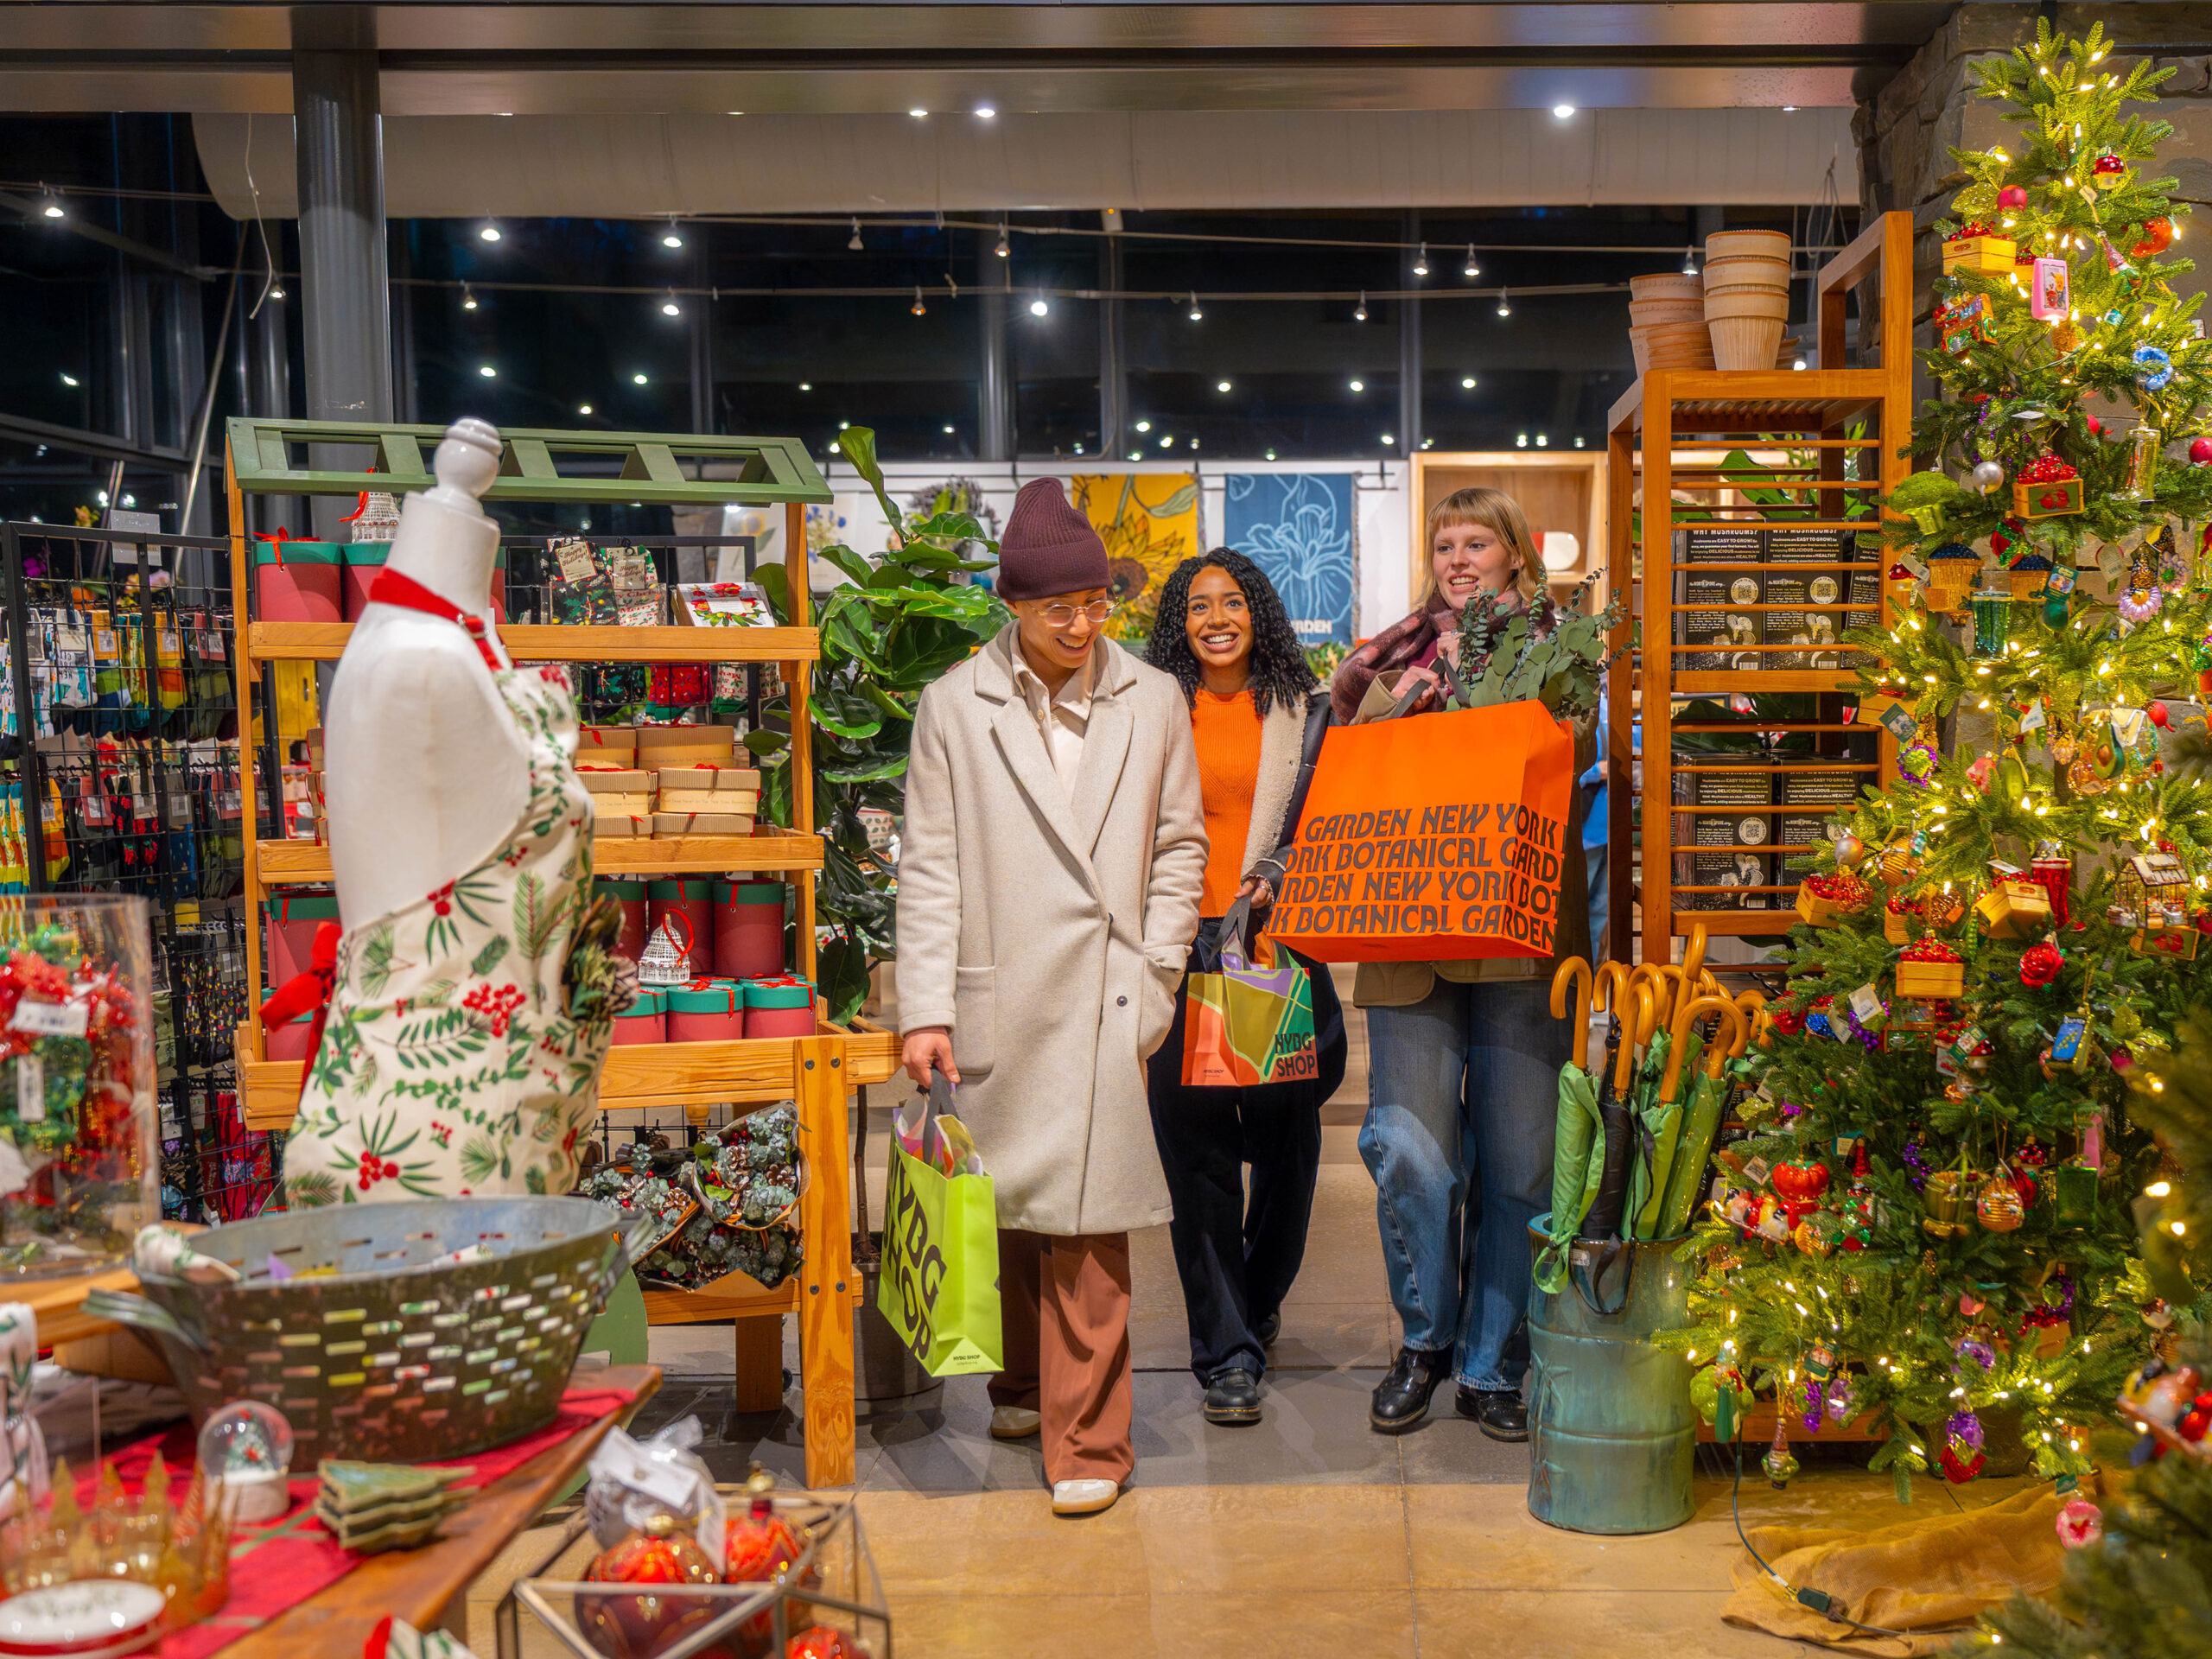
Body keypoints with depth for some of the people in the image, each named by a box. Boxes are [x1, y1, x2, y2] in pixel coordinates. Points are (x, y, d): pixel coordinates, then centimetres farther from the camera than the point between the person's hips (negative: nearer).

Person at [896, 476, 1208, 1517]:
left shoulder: (1153, 702, 8)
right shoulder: (954, 706, 5)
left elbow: (1180, 848, 12)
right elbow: (928, 865, 3)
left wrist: (1152, 978, 2)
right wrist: (925, 1008, -4)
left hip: (1103, 1003, 0)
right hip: (992, 1001, 1)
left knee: (1088, 1219, -4)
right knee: (1005, 1202, 10)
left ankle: (1088, 1440, 6)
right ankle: (1023, 1384, 33)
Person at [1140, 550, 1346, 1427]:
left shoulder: (1304, 711, 9)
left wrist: (1279, 880, -8)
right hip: (1182, 951, 0)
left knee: (1286, 1139, 5)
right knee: (1196, 1149, -2)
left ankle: (1259, 1297, 33)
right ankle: (1226, 1352, 7)